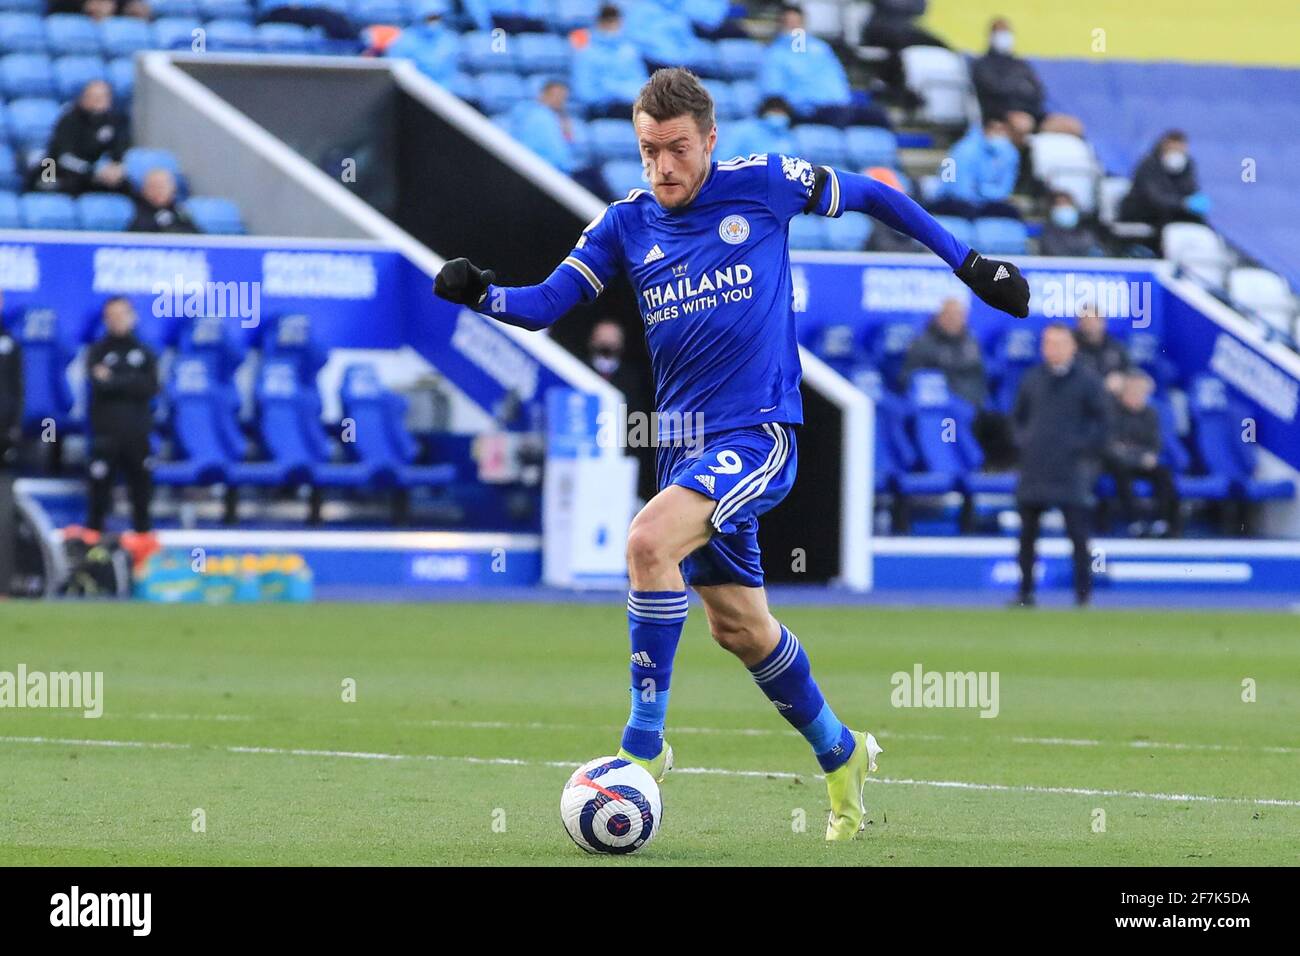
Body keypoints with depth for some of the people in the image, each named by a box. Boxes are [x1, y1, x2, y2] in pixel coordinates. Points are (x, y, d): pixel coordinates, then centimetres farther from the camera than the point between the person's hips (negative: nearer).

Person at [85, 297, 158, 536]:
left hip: (138, 435, 2)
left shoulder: (145, 353, 11)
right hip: (106, 434, -2)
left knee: (142, 487, 5)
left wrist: (113, 381, -10)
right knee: (100, 488, -5)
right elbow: (99, 385, -12)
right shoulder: (97, 353, 5)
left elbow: (151, 387, -5)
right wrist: (131, 384, -13)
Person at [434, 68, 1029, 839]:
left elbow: (869, 195, 10)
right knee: (739, 624, 11)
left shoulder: (763, 185, -4)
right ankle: (840, 755, 33)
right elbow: (548, 303, 1)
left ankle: (646, 741, -18)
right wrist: (483, 295, -19)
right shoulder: (627, 223, 6)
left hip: (758, 433, -6)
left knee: (650, 540, -28)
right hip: (685, 441, 6)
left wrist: (967, 263, 12)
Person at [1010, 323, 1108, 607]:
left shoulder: (1087, 381, 2)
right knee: (1027, 533, 3)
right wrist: (1023, 442, 5)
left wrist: (1084, 449, -6)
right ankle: (1025, 591, 10)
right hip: (1033, 469, 3)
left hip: (1071, 471, -3)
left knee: (1077, 533, -8)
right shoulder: (1032, 380, 12)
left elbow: (1100, 423, 4)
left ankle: (1083, 591, -3)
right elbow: (1017, 417, 21)